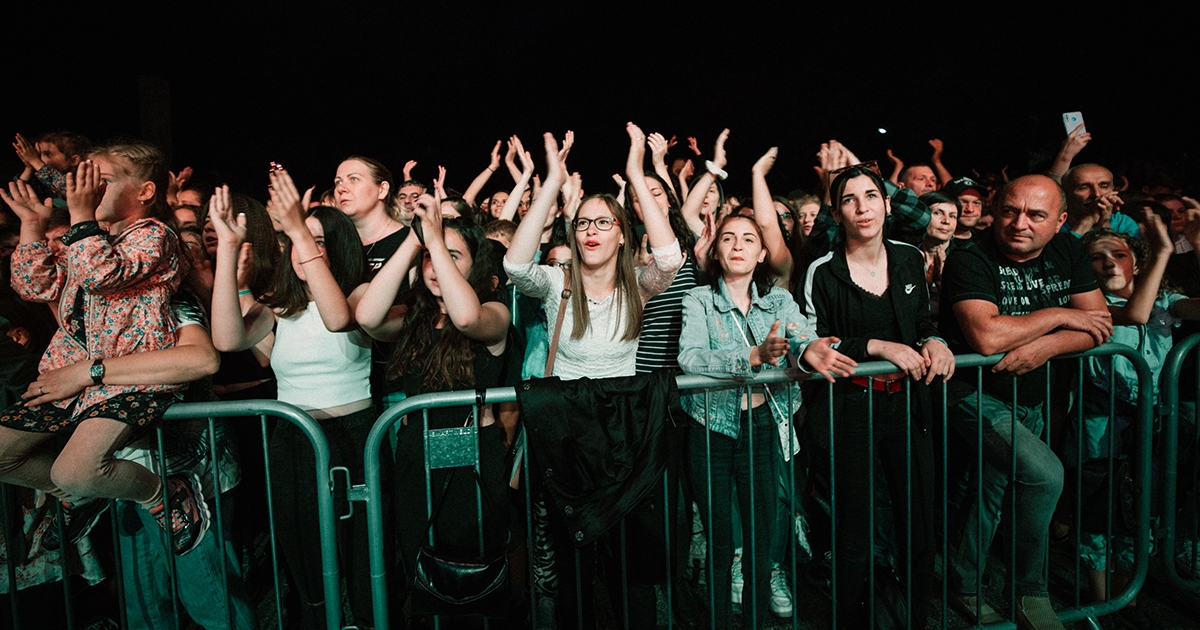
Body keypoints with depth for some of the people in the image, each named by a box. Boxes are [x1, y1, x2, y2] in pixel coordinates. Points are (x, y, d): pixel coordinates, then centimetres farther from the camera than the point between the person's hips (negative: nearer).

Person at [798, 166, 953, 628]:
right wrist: (876, 346, -17)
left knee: (921, 531, 8)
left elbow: (923, 325, 16)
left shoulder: (910, 259, 6)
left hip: (907, 404, 4)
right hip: (849, 409, -4)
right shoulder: (823, 272, -7)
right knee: (854, 538, 5)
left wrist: (934, 343, -6)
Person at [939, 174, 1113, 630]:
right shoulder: (970, 261, -20)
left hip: (1029, 399, 7)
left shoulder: (1066, 253, 1)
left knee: (991, 494, 16)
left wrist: (1047, 346, -22)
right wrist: (1058, 315, -19)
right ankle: (1030, 593, -1)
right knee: (1045, 474, -22)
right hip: (976, 395, -7)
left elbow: (1101, 324, -3)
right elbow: (986, 337, -34)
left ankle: (964, 588, 35)